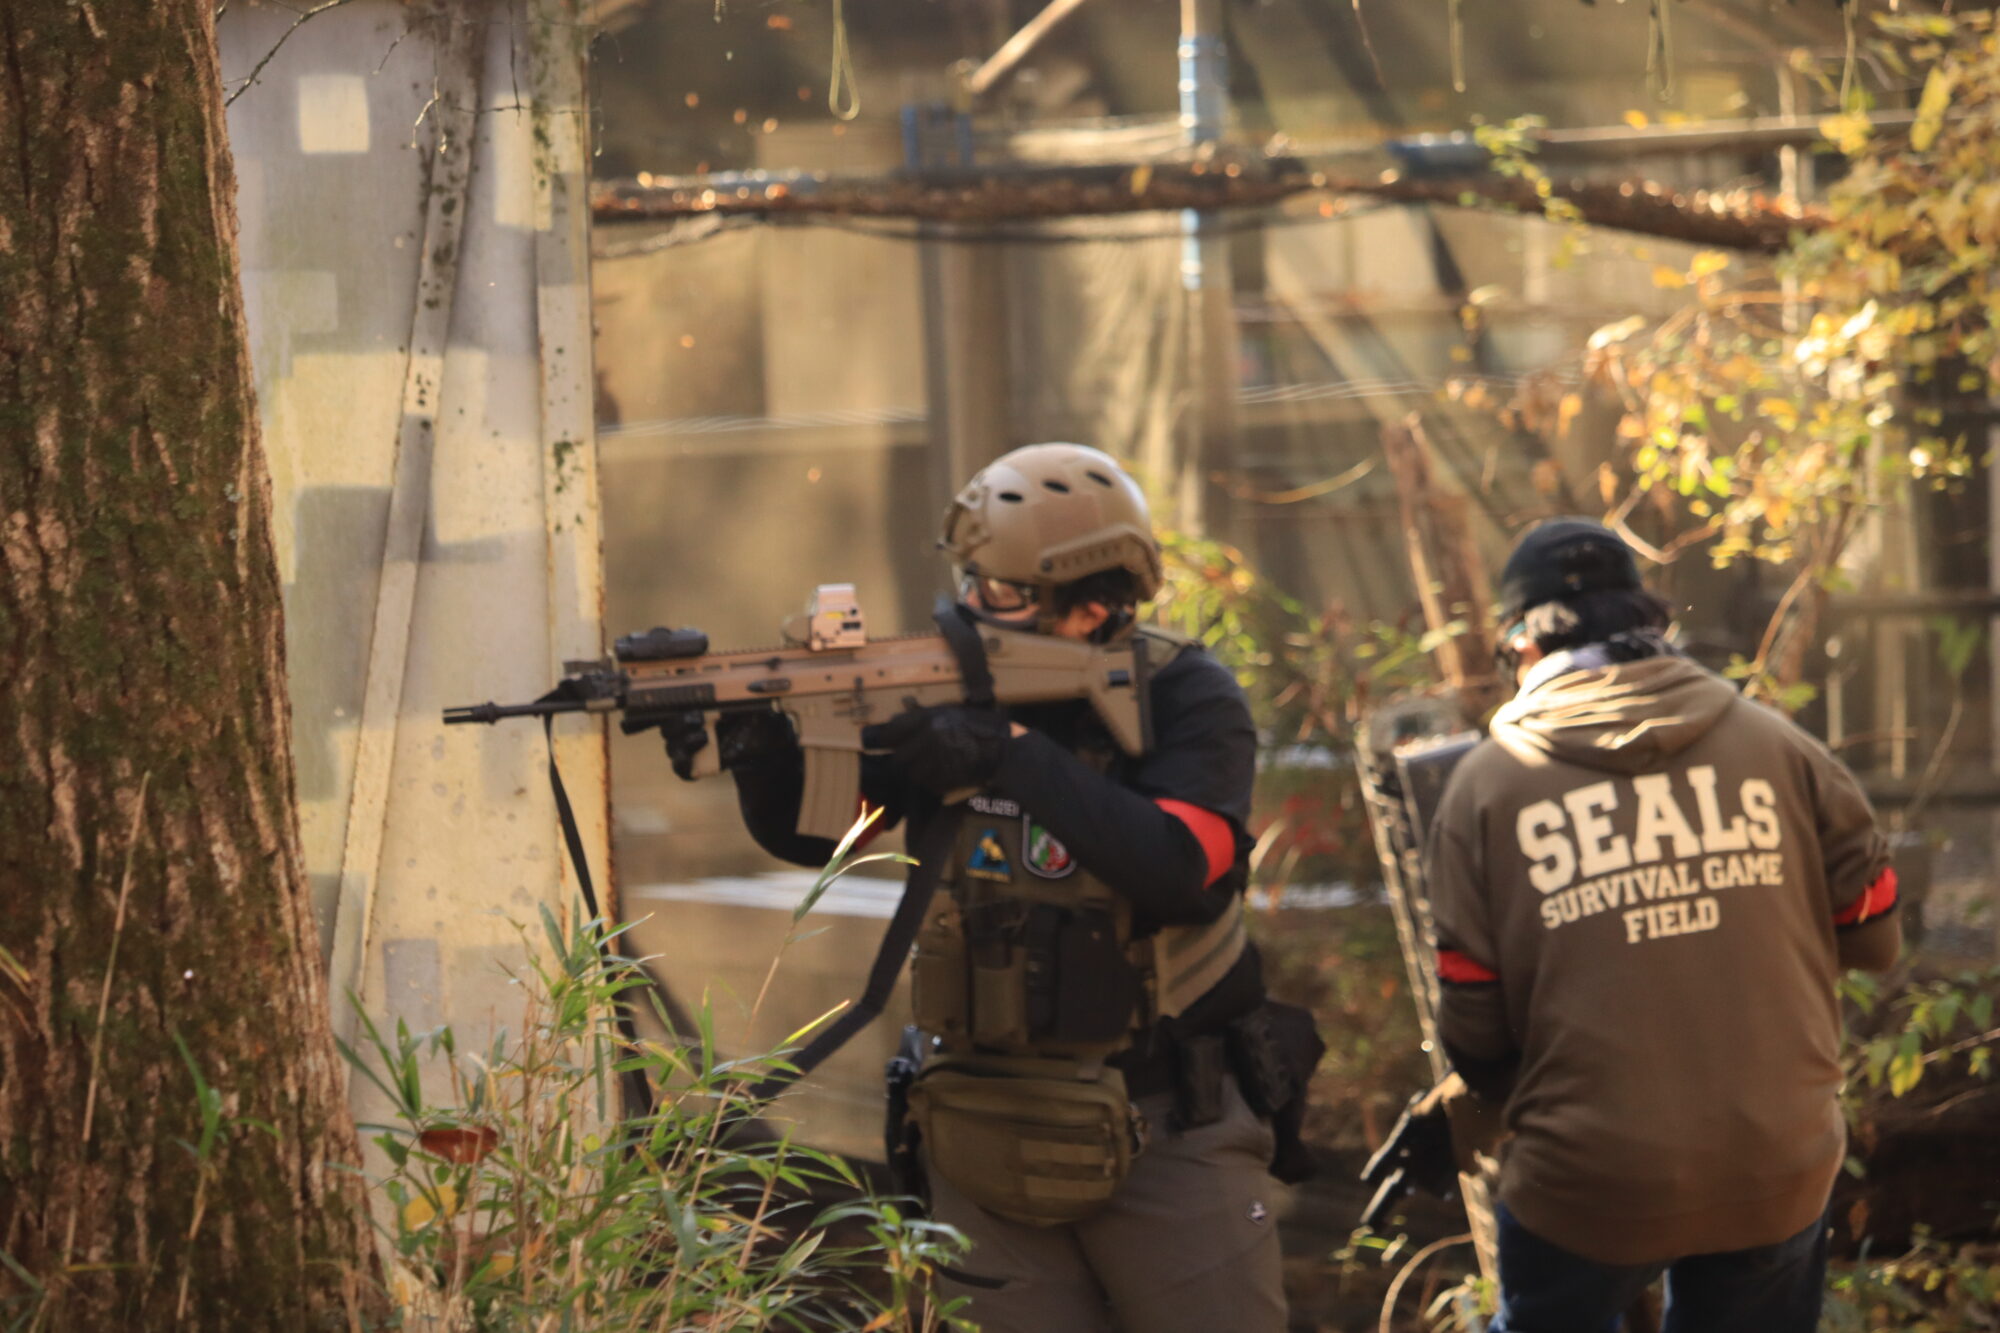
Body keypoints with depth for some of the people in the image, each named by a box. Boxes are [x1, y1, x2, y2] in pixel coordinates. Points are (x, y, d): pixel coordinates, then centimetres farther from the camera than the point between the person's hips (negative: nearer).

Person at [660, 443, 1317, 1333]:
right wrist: (760, 748, -22)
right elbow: (809, 833, 0)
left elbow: (1176, 868, -23)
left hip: (1168, 1135, -3)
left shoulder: (1185, 700, -7)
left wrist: (1014, 755, -28)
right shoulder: (950, 689, 3)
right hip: (986, 1142, 3)